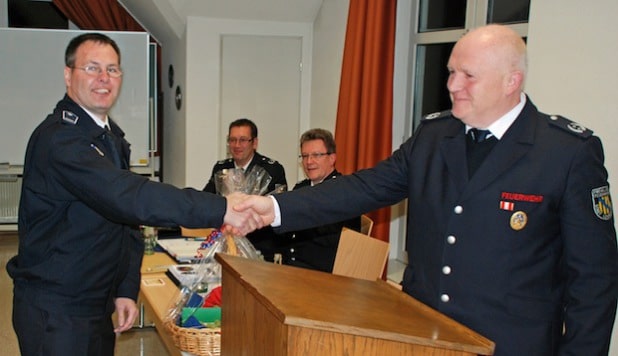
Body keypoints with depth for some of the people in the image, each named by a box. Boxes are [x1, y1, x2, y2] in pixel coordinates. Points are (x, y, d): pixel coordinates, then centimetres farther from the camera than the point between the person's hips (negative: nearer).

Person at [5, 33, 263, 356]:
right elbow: (126, 196, -34)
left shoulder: (112, 137, 10)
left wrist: (126, 290, 3)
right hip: (54, 312, -8)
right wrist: (219, 209, -37)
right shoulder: (59, 138, -20)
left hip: (98, 305, 8)